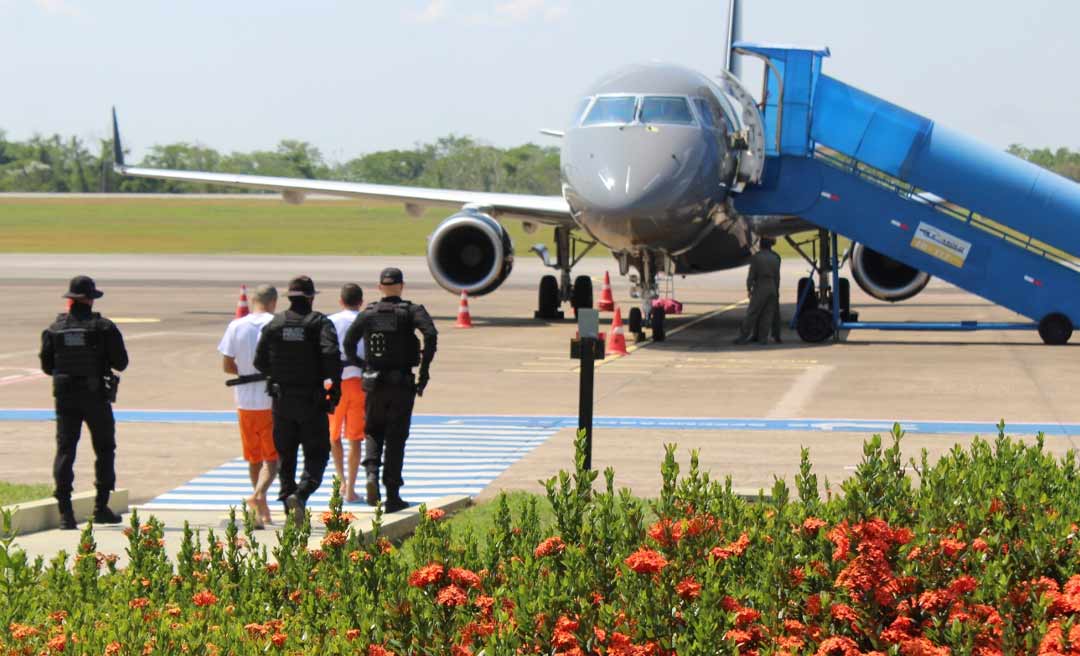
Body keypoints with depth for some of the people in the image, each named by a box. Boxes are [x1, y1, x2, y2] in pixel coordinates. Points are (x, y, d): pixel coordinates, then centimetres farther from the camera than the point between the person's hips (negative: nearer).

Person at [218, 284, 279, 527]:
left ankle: (262, 511, 23)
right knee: (272, 457, 2)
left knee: (254, 458, 15)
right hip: (273, 400, -3)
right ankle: (259, 494, -24)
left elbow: (226, 365, 0)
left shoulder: (236, 326, 0)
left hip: (245, 401, 3)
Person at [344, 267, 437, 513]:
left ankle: (371, 473, -11)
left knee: (373, 431, 17)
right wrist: (424, 372, -14)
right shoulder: (412, 311, -4)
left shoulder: (368, 314, 3)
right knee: (396, 438, 5)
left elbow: (348, 343, -1)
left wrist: (358, 365, 14)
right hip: (402, 384, -2)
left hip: (374, 384, 2)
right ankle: (392, 496, 5)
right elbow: (430, 334, -20)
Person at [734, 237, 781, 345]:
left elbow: (751, 274, -7)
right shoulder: (775, 258, 8)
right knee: (767, 314, 7)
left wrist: (749, 288, 3)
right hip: (772, 287, 5)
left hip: (760, 287, -4)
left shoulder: (756, 257, -7)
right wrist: (776, 290, 16)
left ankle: (743, 337, 0)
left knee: (752, 313, -1)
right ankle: (763, 337, 6)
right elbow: (777, 276, 9)